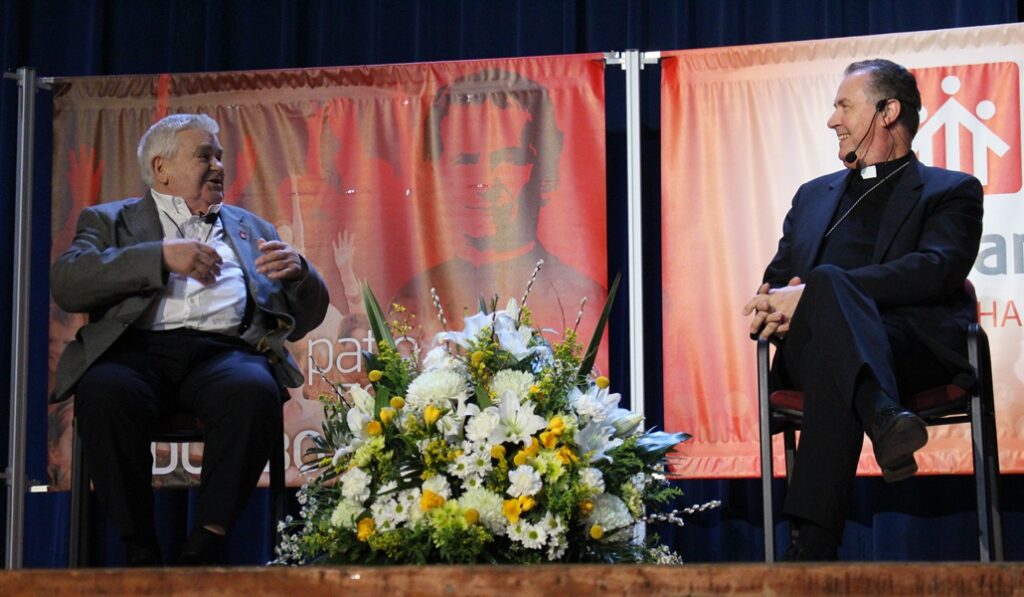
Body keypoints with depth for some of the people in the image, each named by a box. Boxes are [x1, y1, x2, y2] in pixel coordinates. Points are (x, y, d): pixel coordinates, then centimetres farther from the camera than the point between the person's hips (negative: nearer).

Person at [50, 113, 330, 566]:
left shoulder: (250, 229, 31)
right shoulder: (110, 221, 23)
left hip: (224, 351, 2)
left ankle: (205, 546, -29)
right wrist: (161, 256, -8)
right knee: (103, 393, -36)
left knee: (255, 391, -35)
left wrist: (298, 273, 1)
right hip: (138, 348, -1)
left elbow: (306, 318, 25)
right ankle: (139, 550, -24)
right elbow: (65, 283, 2)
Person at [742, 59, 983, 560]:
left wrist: (814, 291, -15)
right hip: (808, 346, 3)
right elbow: (776, 280, 27)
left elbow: (934, 271, -4)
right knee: (827, 283, -35)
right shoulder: (814, 195, 36)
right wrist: (774, 304, -3)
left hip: (915, 346, -3)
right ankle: (885, 419, -63)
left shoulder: (950, 192, 17)